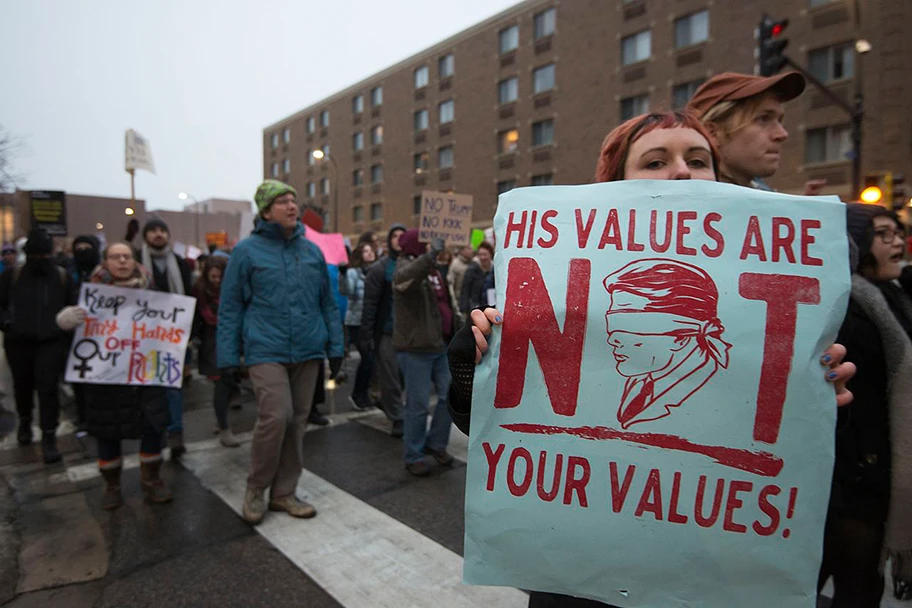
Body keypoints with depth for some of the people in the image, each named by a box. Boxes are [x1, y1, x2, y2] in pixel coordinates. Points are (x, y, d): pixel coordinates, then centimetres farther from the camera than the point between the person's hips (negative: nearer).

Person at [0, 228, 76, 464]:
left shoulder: (63, 276, 1)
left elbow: (73, 306, 10)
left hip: (52, 341, -1)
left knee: (48, 387, -6)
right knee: (23, 385, 16)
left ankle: (49, 437, 0)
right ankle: (25, 421, 43)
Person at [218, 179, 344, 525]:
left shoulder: (311, 250, 10)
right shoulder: (247, 251, -1)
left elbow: (328, 302, 13)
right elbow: (229, 307, 1)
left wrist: (335, 346, 8)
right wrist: (228, 357, -3)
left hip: (308, 352, 4)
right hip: (266, 351, -4)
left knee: (297, 421, 9)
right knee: (276, 416, -14)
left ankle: (283, 493, 26)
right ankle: (255, 490, 11)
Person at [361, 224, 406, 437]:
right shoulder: (380, 268, -4)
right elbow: (369, 304, -8)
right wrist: (366, 335, -13)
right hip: (387, 332, -4)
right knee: (390, 378, 2)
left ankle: (387, 403, 36)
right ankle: (397, 419, 15)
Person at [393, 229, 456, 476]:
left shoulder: (433, 270, 15)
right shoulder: (406, 267, -10)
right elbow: (405, 277, -37)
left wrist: (454, 335, 21)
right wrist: (430, 254, -49)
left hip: (440, 346, 8)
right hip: (415, 348, -8)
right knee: (418, 404, -1)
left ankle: (436, 443, 28)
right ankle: (414, 456, 16)